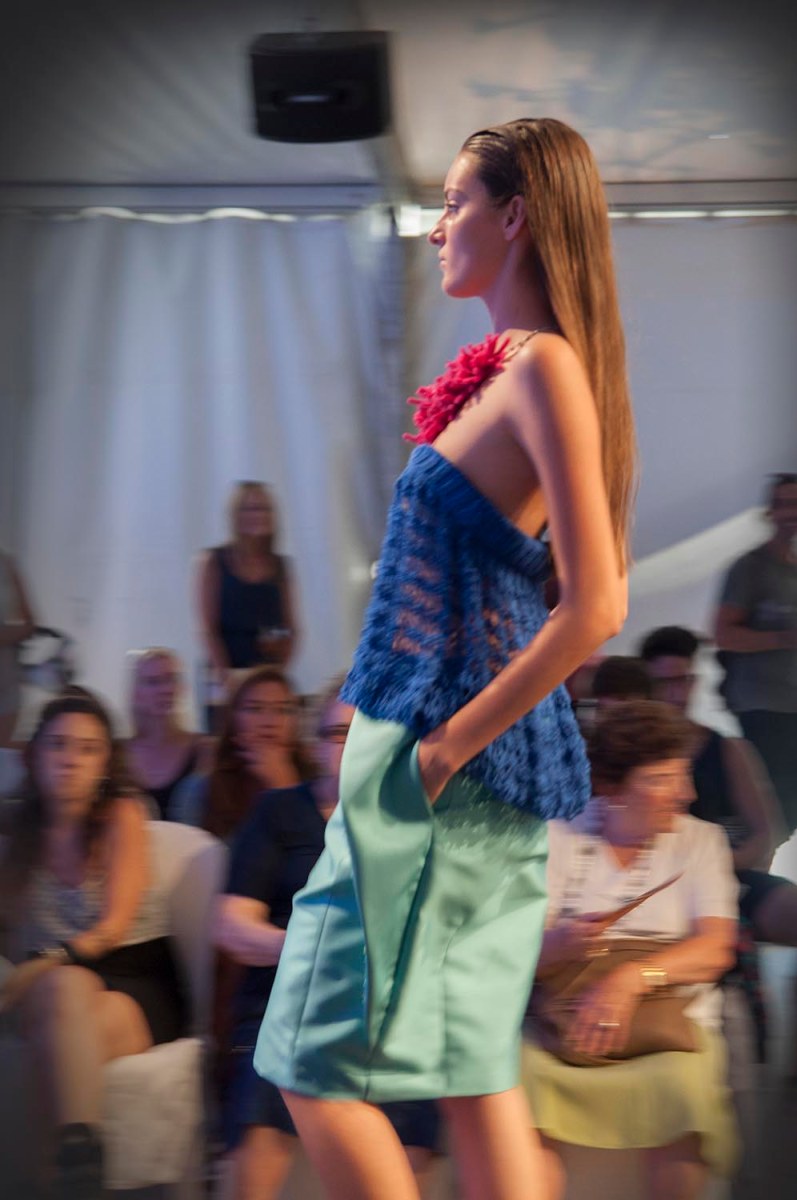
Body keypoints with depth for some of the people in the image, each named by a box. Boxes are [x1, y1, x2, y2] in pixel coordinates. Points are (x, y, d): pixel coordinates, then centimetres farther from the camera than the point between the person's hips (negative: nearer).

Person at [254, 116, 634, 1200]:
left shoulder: (547, 367, -15)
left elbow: (595, 608, -22)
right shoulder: (509, 368, 14)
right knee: (472, 1066, 11)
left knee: (318, 1062, -2)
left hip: (443, 765, -9)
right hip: (473, 755, 9)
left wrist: (448, 745, -17)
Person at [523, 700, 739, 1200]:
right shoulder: (558, 836, 9)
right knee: (518, 1074, -31)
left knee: (684, 1084, -33)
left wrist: (631, 978, -19)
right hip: (563, 1024, 0)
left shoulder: (700, 841, 11)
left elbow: (716, 949, -3)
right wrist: (558, 947, -21)